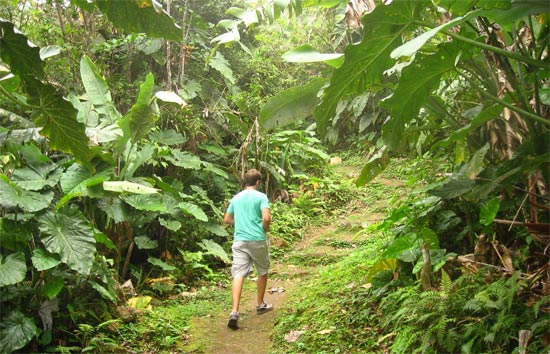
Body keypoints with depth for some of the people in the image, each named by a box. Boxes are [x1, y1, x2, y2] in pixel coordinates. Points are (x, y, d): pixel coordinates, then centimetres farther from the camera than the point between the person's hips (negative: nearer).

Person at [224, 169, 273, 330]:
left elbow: (227, 220, 15)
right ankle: (260, 305, 31)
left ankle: (234, 312, -19)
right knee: (262, 272, 19)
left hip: (240, 241, 3)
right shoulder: (261, 196, -4)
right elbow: (266, 218, -17)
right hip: (258, 240, -3)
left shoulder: (236, 198, 10)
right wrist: (265, 230, 3)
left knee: (238, 275, -5)